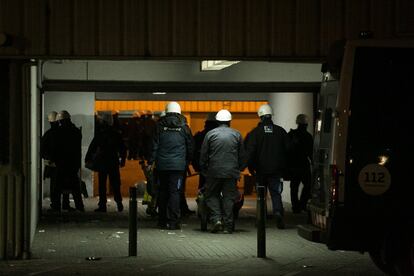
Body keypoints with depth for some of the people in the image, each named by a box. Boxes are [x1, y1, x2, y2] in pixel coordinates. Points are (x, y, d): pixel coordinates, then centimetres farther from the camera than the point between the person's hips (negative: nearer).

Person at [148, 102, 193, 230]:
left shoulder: (160, 126, 2)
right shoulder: (184, 127, 2)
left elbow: (154, 145, 1)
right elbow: (190, 147, 7)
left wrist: (151, 162, 5)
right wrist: (188, 161, 19)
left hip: (162, 165, 2)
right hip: (178, 165, -2)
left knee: (163, 192, 12)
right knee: (175, 192, -3)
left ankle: (162, 221, 18)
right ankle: (173, 221, -10)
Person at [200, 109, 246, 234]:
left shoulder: (210, 134, 1)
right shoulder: (236, 134, 5)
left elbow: (203, 155, 4)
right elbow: (242, 155, 9)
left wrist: (204, 171, 13)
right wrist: (240, 168, 21)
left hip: (214, 172, -1)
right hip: (232, 172, 1)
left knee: (212, 195, 12)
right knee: (229, 197, 5)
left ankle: (216, 218, -6)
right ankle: (228, 225, 3)